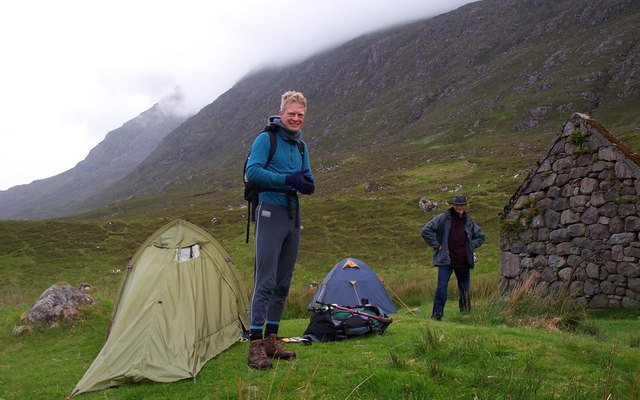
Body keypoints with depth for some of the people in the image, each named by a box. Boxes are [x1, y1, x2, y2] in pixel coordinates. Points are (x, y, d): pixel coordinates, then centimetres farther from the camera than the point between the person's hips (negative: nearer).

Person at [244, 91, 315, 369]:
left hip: (293, 215, 7)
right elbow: (252, 172, -15)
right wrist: (289, 179, -18)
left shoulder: (301, 146, 17)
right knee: (265, 281, -11)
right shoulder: (265, 139, -4)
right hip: (271, 212, -7)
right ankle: (255, 346, -6)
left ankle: (271, 339, 20)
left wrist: (306, 183, -9)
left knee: (283, 283, 10)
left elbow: (308, 182, 15)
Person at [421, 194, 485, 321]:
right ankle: (437, 314, -4)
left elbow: (481, 237, 25)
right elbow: (426, 231, -7)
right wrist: (436, 245, -7)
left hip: (463, 262, 4)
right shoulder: (442, 218, -4)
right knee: (441, 287, -13)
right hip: (446, 260, -4)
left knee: (465, 289, 12)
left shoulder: (469, 222, 10)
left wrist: (471, 245, 9)